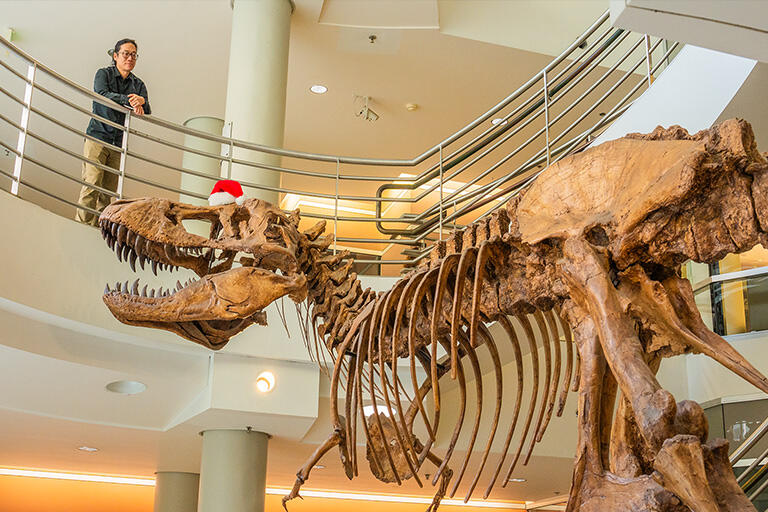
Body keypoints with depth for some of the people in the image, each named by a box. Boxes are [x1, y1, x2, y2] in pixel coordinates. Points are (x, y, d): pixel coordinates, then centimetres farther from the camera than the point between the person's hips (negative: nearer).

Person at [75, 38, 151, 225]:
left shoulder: (138, 85, 15)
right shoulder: (104, 74, 5)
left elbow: (146, 113, 2)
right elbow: (103, 94, -16)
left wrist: (141, 101, -22)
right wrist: (129, 101, -30)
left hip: (119, 143, 4)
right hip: (98, 137, -4)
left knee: (109, 192, 0)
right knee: (92, 185, -13)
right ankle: (82, 225, -13)